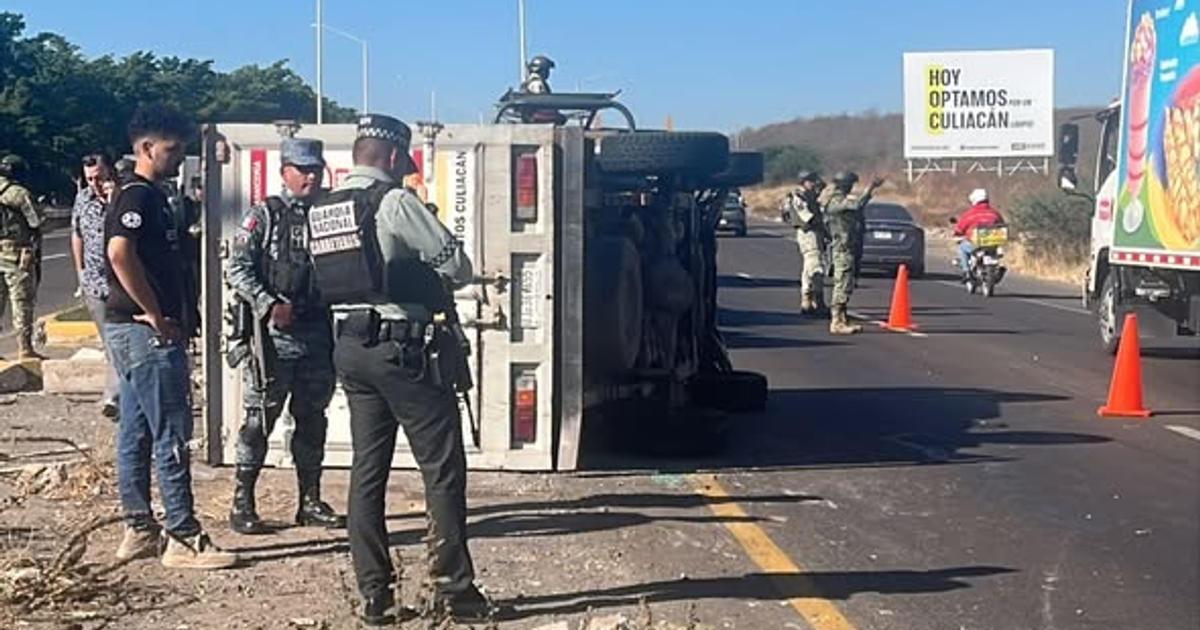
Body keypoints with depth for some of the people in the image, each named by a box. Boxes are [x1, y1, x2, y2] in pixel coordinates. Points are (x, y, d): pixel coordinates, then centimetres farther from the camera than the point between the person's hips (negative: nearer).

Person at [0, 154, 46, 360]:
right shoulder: (20, 194, -9)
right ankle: (24, 349, 2)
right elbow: (35, 227, -7)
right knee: (22, 304, 0)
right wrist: (37, 256, 2)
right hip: (17, 257, -6)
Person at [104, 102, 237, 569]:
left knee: (136, 434, 13)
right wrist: (156, 315, -22)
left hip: (134, 331, 10)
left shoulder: (150, 196, 18)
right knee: (171, 437, -6)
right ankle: (183, 539, -1)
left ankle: (139, 530, 21)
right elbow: (119, 252, -29)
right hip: (147, 332, -10)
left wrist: (172, 315, 16)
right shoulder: (139, 195, -13)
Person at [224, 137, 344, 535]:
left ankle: (311, 502, 20)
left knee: (312, 420, 10)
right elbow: (237, 269, -7)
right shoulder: (264, 216, -1)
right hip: (273, 336, -5)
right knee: (259, 420, -1)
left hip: (318, 336, 5)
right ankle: (242, 505, 7)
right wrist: (268, 305, -18)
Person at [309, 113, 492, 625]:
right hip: (402, 348, -7)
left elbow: (336, 277, 15)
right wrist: (440, 282, 14)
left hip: (349, 347, 8)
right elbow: (458, 266, -9)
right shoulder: (394, 202, -12)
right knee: (443, 470, 1)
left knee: (368, 470, 10)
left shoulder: (320, 212, 11)